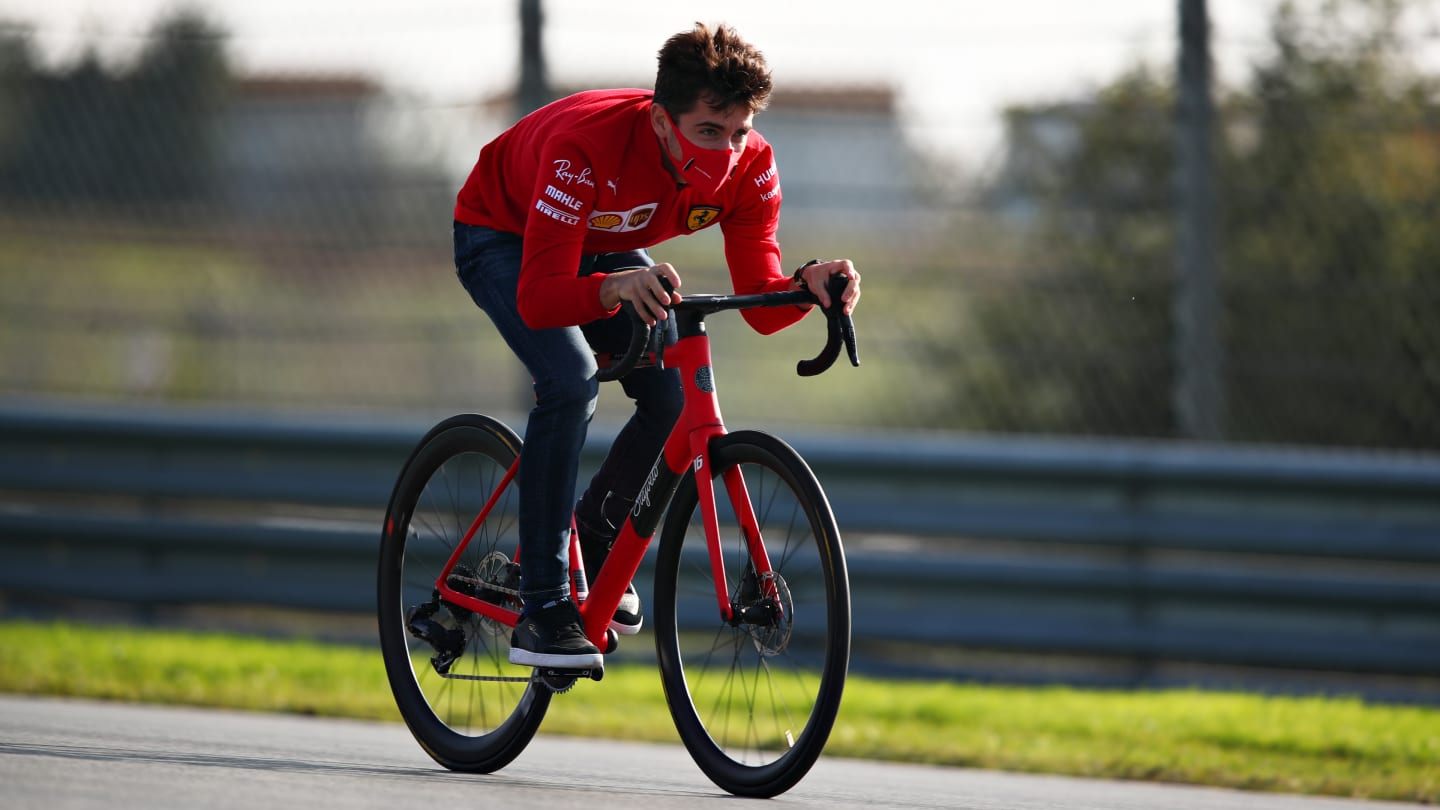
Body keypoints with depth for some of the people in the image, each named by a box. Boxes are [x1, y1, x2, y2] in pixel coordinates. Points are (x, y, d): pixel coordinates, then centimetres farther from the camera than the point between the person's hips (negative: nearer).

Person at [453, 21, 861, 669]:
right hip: (503, 238, -6)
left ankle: (597, 538, 14)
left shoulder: (749, 167, -26)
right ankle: (543, 612, -24)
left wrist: (809, 285, -45)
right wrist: (614, 289, -63)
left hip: (607, 250, 6)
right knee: (571, 382, -29)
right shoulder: (587, 147, -41)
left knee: (678, 393, -14)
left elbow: (762, 307, -23)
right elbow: (539, 298, -44)